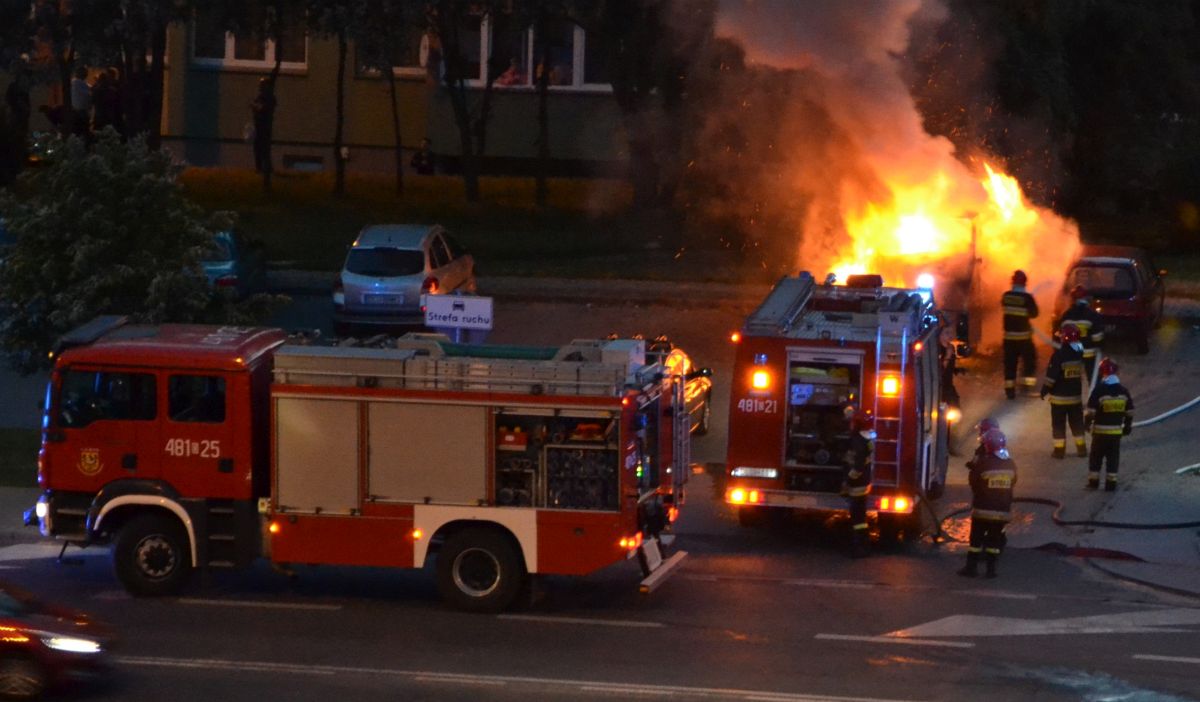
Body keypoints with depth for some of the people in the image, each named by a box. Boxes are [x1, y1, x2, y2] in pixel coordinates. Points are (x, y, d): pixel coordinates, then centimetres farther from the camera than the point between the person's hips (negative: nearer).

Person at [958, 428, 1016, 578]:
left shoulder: (981, 462, -17)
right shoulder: (1011, 464, -3)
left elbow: (973, 482, -4)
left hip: (983, 509, -4)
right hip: (1003, 510, 4)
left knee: (976, 538, 8)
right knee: (994, 539, 13)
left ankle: (971, 566, 9)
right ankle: (991, 568, 12)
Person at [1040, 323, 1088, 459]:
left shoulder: (1059, 354, -20)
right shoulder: (1080, 353, -1)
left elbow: (1051, 375, -17)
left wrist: (1045, 390, -6)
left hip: (1059, 397, -5)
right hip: (1076, 396, 5)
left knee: (1058, 424, 4)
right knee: (1077, 422, 15)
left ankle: (1059, 449, 5)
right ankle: (1081, 448, 19)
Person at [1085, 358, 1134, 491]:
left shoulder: (1099, 390, -15)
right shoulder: (1123, 391, -1)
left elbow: (1091, 411, -13)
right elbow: (1129, 412, 5)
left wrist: (1086, 423, 5)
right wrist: (1127, 426, 18)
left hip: (1100, 430, -3)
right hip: (1116, 430, 3)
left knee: (1096, 456, 10)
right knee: (1113, 457, 8)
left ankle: (1093, 481, 13)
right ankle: (1111, 483, 8)